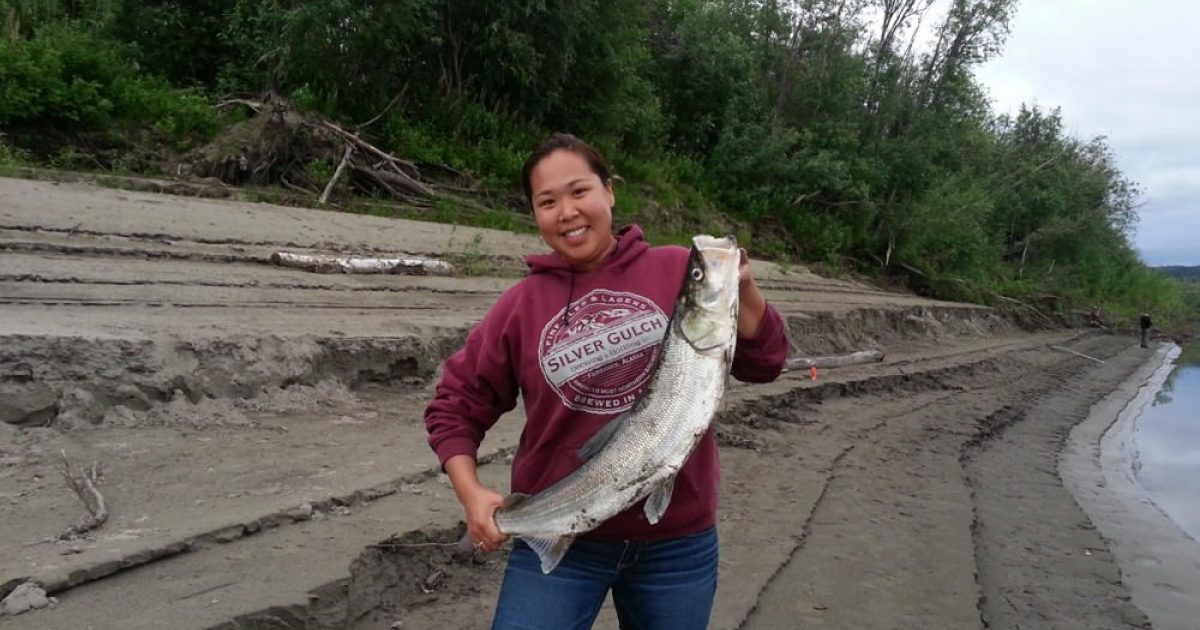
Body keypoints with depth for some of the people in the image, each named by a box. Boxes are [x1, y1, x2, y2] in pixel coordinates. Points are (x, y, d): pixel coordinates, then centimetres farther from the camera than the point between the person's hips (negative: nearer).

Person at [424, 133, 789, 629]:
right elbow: (455, 405, 5)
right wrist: (471, 493, -8)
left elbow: (761, 363, -2)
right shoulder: (521, 304, -3)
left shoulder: (679, 273, -5)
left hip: (678, 539, 1)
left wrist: (743, 289, -19)